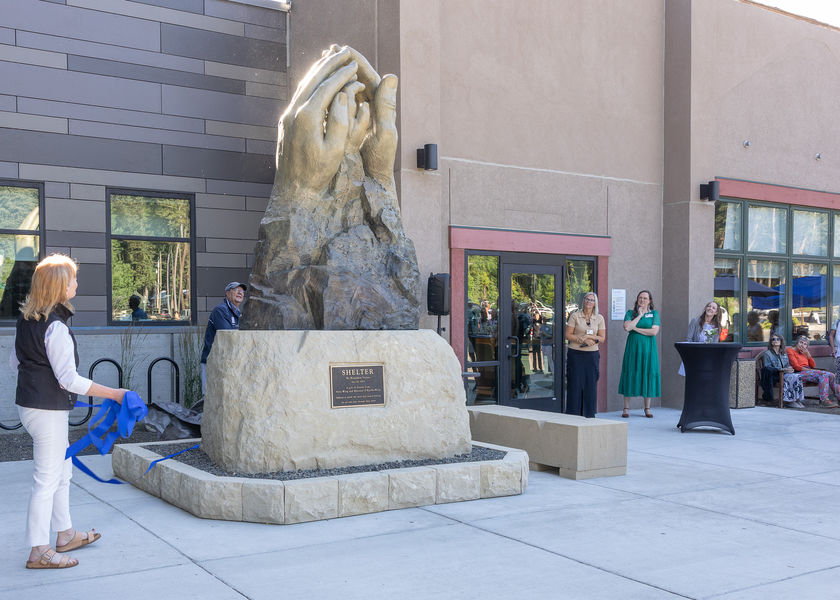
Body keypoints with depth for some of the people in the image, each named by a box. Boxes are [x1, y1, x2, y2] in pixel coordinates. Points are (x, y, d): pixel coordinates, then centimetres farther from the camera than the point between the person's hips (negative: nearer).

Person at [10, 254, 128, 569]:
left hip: (29, 402, 10)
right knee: (47, 479, 0)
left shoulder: (26, 319, 7)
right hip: (48, 409, -10)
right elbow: (69, 379, -23)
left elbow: (14, 362, 17)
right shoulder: (55, 326, -22)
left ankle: (66, 535, 32)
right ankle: (39, 551, 9)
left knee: (62, 470, 20)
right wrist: (114, 394, -18)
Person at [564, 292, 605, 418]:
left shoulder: (599, 318, 8)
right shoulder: (575, 316, 1)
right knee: (575, 384, -2)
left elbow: (602, 338, 4)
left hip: (592, 355, 2)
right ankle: (573, 414, 4)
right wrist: (582, 340, -14)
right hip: (575, 354, -2)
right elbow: (568, 335, -3)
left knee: (591, 383, 1)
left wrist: (589, 337, -11)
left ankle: (589, 414, 9)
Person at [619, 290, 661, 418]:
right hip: (633, 348, 0)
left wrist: (636, 328, -7)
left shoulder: (654, 314, 6)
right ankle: (626, 408, 4)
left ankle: (647, 409, 10)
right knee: (631, 375, -1)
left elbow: (654, 331, -8)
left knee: (648, 375, 1)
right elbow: (627, 327, -10)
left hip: (648, 349, 0)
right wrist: (639, 315, -6)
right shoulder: (630, 313, 7)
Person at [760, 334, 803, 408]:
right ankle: (789, 401, -30)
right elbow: (768, 367, -8)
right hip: (774, 375, -5)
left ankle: (797, 399, -26)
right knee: (791, 377, -32)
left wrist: (790, 368, -8)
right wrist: (782, 369, -19)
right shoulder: (768, 353, 2)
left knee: (797, 376, -27)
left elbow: (787, 365, 19)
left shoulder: (784, 353, 21)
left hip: (785, 373, 5)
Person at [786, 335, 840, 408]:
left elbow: (813, 366, 16)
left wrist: (808, 355, 3)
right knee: (823, 375, -29)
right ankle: (823, 401, -35)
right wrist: (810, 370, -15)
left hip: (809, 372, 8)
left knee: (831, 375, -14)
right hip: (800, 373, -8)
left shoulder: (804, 352, 25)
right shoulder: (790, 351, 2)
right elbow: (796, 366, -10)